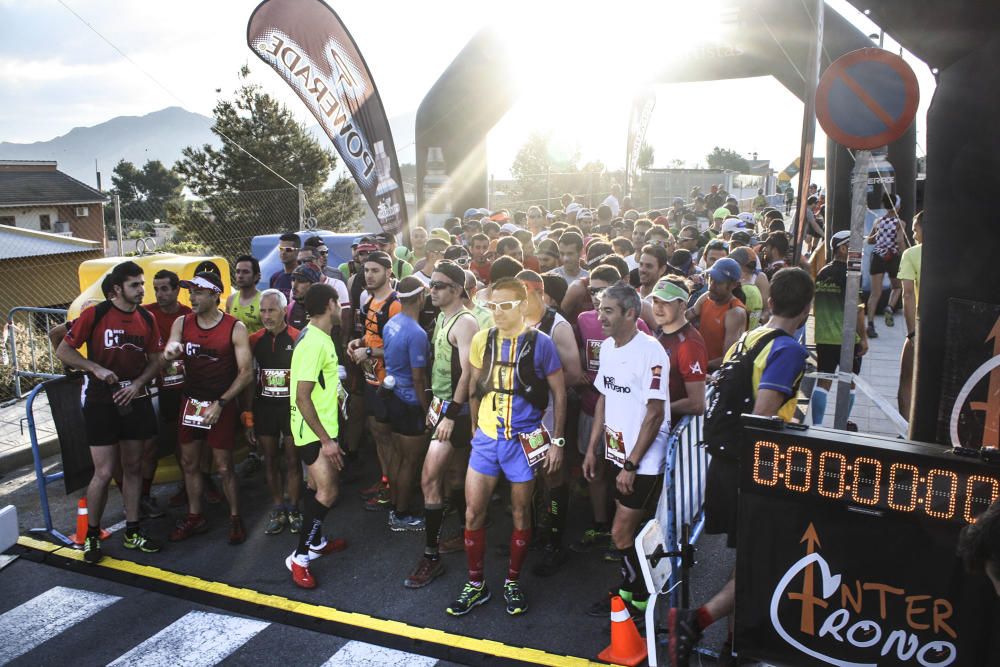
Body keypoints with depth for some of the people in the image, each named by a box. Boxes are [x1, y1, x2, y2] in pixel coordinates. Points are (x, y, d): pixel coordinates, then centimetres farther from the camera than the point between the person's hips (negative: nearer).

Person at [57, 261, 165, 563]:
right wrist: (96, 368, -18)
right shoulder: (95, 314, -10)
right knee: (104, 472, -3)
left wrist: (138, 383, -8)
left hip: (135, 401, 4)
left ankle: (132, 532, 22)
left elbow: (155, 360, 9)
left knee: (133, 467, 11)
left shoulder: (147, 319, 3)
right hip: (101, 403, -4)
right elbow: (63, 351, -6)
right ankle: (91, 536, 17)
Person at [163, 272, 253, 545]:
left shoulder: (235, 328, -10)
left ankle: (235, 518, 18)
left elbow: (246, 372, -10)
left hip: (222, 405, -4)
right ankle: (194, 517, 29)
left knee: (224, 467, 1)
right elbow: (168, 354, -10)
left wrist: (221, 403, -15)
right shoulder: (182, 323, 2)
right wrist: (170, 351, -35)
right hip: (191, 402, 5)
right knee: (189, 462, 13)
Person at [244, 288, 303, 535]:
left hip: (292, 407, -3)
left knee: (293, 461, 4)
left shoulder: (298, 339, -8)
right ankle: (277, 510, 23)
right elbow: (249, 380, 5)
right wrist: (247, 417, 2)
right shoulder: (254, 340, 1)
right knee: (270, 461, 10)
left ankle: (293, 509, 19)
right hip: (264, 407, 3)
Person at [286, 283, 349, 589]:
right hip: (313, 430, -10)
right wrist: (326, 440, -23)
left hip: (323, 426, 10)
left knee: (323, 487, 18)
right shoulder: (313, 342, -23)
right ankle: (299, 556, -2)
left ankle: (316, 541, 33)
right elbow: (302, 397, -25)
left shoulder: (320, 337, 8)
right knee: (327, 492, -13)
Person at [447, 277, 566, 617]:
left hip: (524, 440, -3)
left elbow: (559, 394, -3)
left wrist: (557, 441, -5)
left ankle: (512, 581, 30)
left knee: (521, 514, 11)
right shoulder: (482, 340, 0)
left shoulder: (540, 343, -10)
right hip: (486, 437, 3)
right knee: (473, 512, 5)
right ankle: (476, 583, 23)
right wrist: (476, 427, 14)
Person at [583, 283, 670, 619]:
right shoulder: (608, 346, 6)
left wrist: (631, 465, -17)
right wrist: (592, 448, 13)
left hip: (644, 462, -7)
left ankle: (638, 600, 20)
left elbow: (655, 414, -19)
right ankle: (630, 588, 35)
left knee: (622, 534, 0)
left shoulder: (650, 352, -19)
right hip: (617, 454, 7)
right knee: (634, 531, 18)